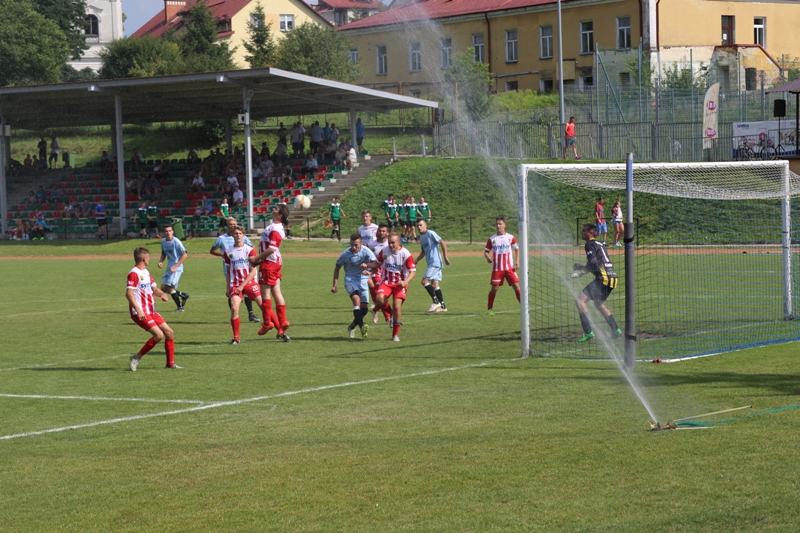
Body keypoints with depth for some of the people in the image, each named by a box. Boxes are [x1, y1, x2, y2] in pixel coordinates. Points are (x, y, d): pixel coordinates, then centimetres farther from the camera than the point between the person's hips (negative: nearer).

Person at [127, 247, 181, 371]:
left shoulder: (145, 272, 17)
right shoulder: (134, 273, -13)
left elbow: (154, 288, 22)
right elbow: (129, 293, -21)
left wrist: (162, 294, -2)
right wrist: (138, 310, -28)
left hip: (151, 311, 10)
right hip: (140, 313, -10)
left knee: (169, 332, 7)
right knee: (159, 335, -19)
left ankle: (170, 363, 15)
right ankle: (137, 357, -7)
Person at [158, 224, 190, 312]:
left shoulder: (176, 242, -15)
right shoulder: (163, 242, 7)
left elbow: (185, 255, -17)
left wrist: (176, 266, -21)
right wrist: (160, 262, 2)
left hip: (177, 268, -8)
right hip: (169, 268, 8)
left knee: (170, 287, -16)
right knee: (163, 288, 6)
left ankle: (180, 307, -2)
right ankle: (183, 295, 24)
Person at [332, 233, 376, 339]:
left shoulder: (366, 251, -11)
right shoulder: (345, 254, -8)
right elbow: (337, 268, 5)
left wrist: (369, 271, -42)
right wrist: (335, 285, 1)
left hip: (363, 280, 2)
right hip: (350, 280, -2)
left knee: (365, 308, 0)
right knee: (356, 298, -30)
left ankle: (352, 327, 23)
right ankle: (361, 326, -35)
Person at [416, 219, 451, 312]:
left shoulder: (431, 234, -10)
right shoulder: (421, 237, 16)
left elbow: (442, 243, -13)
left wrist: (445, 257, -15)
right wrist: (416, 261, 15)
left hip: (435, 262, -9)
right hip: (430, 263, 9)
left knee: (425, 280, -16)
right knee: (434, 284, 7)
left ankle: (436, 302, -12)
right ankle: (442, 305, 12)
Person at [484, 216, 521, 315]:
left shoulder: (510, 238, 2)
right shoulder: (492, 239, 3)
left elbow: (517, 249, 11)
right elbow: (486, 251, 6)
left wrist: (517, 261, -2)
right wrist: (488, 257, -17)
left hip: (509, 267, 0)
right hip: (497, 269, 0)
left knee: (516, 286, -6)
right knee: (494, 288, -2)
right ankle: (490, 309, 13)